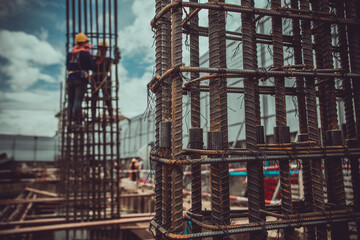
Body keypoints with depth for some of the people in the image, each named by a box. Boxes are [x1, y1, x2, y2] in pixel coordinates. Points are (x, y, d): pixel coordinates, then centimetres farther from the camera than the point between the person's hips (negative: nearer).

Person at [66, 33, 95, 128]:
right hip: (81, 80, -5)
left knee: (70, 101, 8)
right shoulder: (86, 53, -4)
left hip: (70, 80, 5)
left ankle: (70, 121, 4)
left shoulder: (70, 53, 13)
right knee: (78, 101, -10)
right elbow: (93, 67, -2)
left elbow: (67, 66, 18)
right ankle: (77, 121, -16)